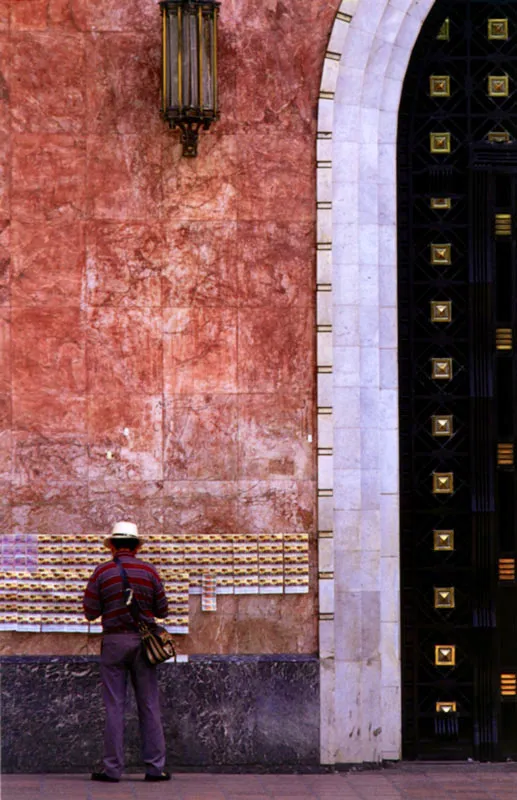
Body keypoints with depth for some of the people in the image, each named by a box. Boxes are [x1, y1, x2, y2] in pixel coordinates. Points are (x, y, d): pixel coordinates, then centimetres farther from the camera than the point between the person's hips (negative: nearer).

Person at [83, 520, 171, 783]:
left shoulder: (102, 572, -2)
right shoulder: (149, 572, 1)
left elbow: (90, 612, -2)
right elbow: (162, 611, 5)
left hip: (114, 642, -1)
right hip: (143, 642, 1)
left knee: (114, 706, 2)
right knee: (149, 706, 5)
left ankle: (112, 769, 1)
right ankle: (155, 767, 5)